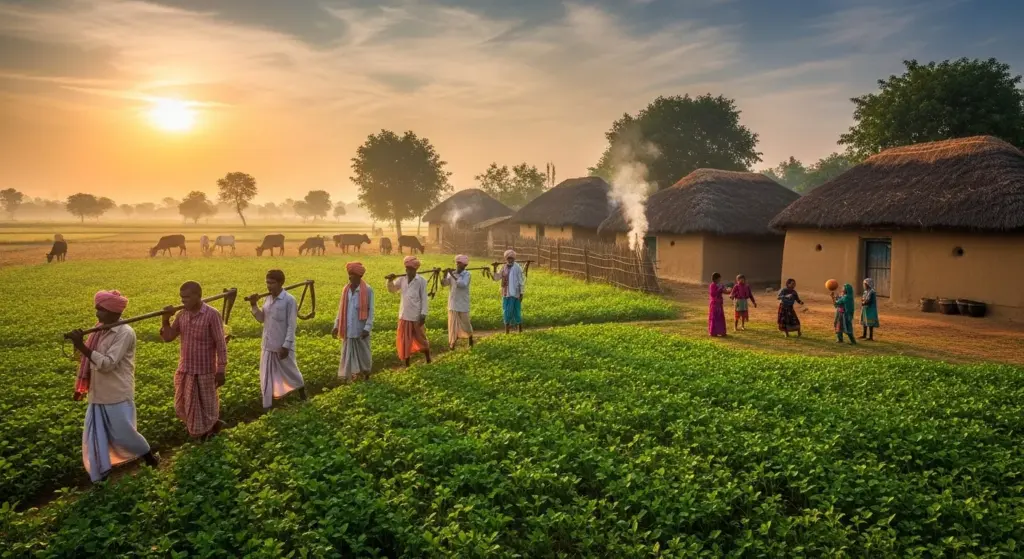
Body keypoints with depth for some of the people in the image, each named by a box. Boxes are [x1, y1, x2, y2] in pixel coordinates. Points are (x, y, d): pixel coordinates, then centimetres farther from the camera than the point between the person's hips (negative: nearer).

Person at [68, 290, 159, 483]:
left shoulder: (125, 333, -20)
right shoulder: (100, 330, 4)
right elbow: (92, 362, 15)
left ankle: (147, 453, 29)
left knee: (122, 433, 4)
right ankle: (100, 472, 23)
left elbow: (108, 363, -26)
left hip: (118, 394, -7)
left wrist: (82, 347, -31)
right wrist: (82, 387, 18)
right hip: (98, 393, 7)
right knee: (95, 434, 10)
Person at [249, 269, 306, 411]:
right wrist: (253, 306, -5)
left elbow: (291, 326, -16)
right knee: (266, 376, 7)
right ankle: (267, 406, 14)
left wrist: (286, 346, -18)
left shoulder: (289, 300, -16)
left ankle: (301, 388, 42)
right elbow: (262, 319, 11)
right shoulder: (267, 299, 5)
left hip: (282, 346, -6)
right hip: (268, 345, 6)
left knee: (290, 371, 13)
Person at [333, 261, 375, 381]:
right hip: (348, 329, 4)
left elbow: (371, 311, -9)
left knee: (363, 352, 11)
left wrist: (367, 328, -15)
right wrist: (336, 325, 6)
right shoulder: (346, 290, 5)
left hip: (361, 329, -4)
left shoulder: (367, 290, -9)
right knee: (348, 353, 6)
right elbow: (341, 309, 10)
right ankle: (348, 376, 11)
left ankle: (365, 372, 30)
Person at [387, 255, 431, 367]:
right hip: (404, 315, 4)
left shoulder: (421, 281, -8)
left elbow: (424, 298, -8)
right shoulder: (402, 279, 4)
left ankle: (428, 358, 30)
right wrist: (390, 281, -10)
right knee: (404, 340, 7)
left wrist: (423, 314, -12)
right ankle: (407, 362, 18)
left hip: (416, 316, -4)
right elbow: (392, 290, 10)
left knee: (420, 337, 9)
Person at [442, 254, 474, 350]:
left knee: (465, 323, 9)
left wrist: (453, 275, -27)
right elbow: (444, 283, -10)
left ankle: (470, 339, 34)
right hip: (452, 304, 2)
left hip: (463, 304, -2)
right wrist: (444, 275, -27)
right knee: (452, 324, 0)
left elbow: (462, 285, -24)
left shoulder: (467, 274, -7)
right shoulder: (451, 273, 3)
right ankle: (452, 343, 8)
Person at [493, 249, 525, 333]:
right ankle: (507, 332, 16)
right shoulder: (503, 268, 9)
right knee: (506, 313, 8)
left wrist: (521, 293, -10)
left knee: (516, 312, -2)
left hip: (515, 294, -5)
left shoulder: (517, 268, -6)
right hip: (505, 294, 5)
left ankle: (520, 332, 9)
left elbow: (522, 281, -7)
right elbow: (496, 278, 5)